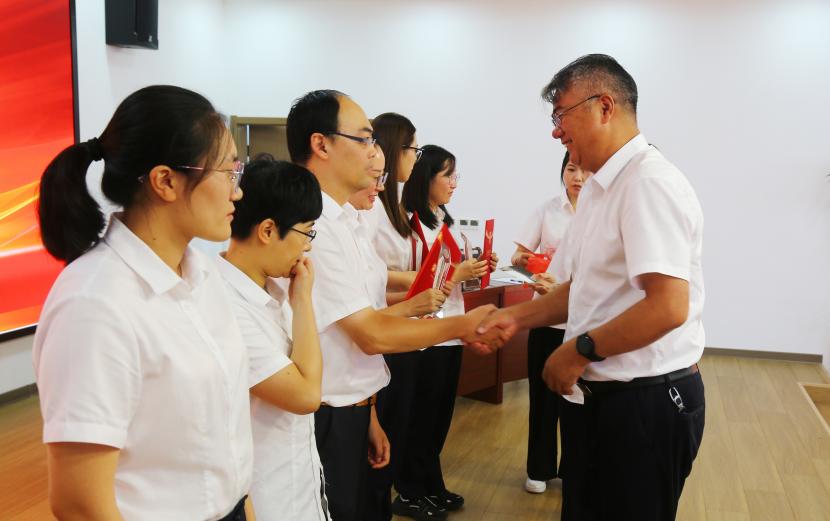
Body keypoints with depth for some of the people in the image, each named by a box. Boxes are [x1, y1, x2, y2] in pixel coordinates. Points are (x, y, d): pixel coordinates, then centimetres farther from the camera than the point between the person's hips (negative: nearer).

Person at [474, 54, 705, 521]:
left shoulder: (650, 183, -20)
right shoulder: (599, 187, 11)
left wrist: (580, 350, -18)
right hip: (597, 392, 9)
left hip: (647, 400, -9)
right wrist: (518, 317, 7)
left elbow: (669, 306, -28)